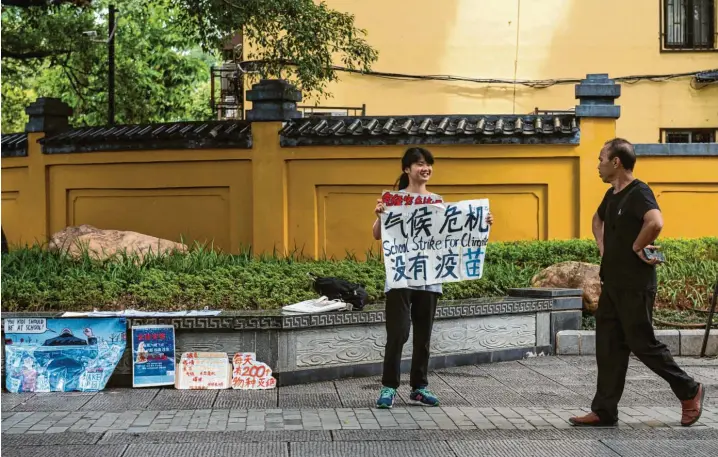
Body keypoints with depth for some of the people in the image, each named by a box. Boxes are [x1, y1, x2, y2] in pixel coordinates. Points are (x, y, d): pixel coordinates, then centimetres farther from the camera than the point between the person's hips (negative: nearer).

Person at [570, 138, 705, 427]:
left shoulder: (639, 192, -16)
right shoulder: (612, 194, 12)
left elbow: (655, 222, -36)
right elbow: (598, 219, 33)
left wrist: (637, 247, -22)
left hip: (635, 286, -9)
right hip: (612, 283, 9)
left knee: (642, 344, 0)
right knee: (608, 348, 8)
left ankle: (689, 391, 17)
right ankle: (604, 411, 12)